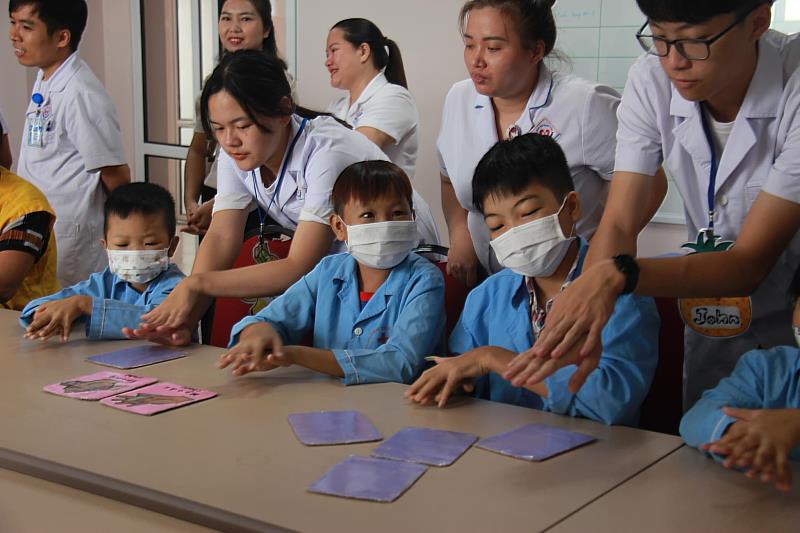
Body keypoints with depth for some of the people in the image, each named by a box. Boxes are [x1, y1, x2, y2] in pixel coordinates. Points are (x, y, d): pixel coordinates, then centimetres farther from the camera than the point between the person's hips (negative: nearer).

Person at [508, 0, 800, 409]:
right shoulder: (651, 82, -14)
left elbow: (749, 263, -28)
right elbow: (618, 224, -17)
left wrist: (618, 275, -43)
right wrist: (585, 317, -37)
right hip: (711, 326, 4)